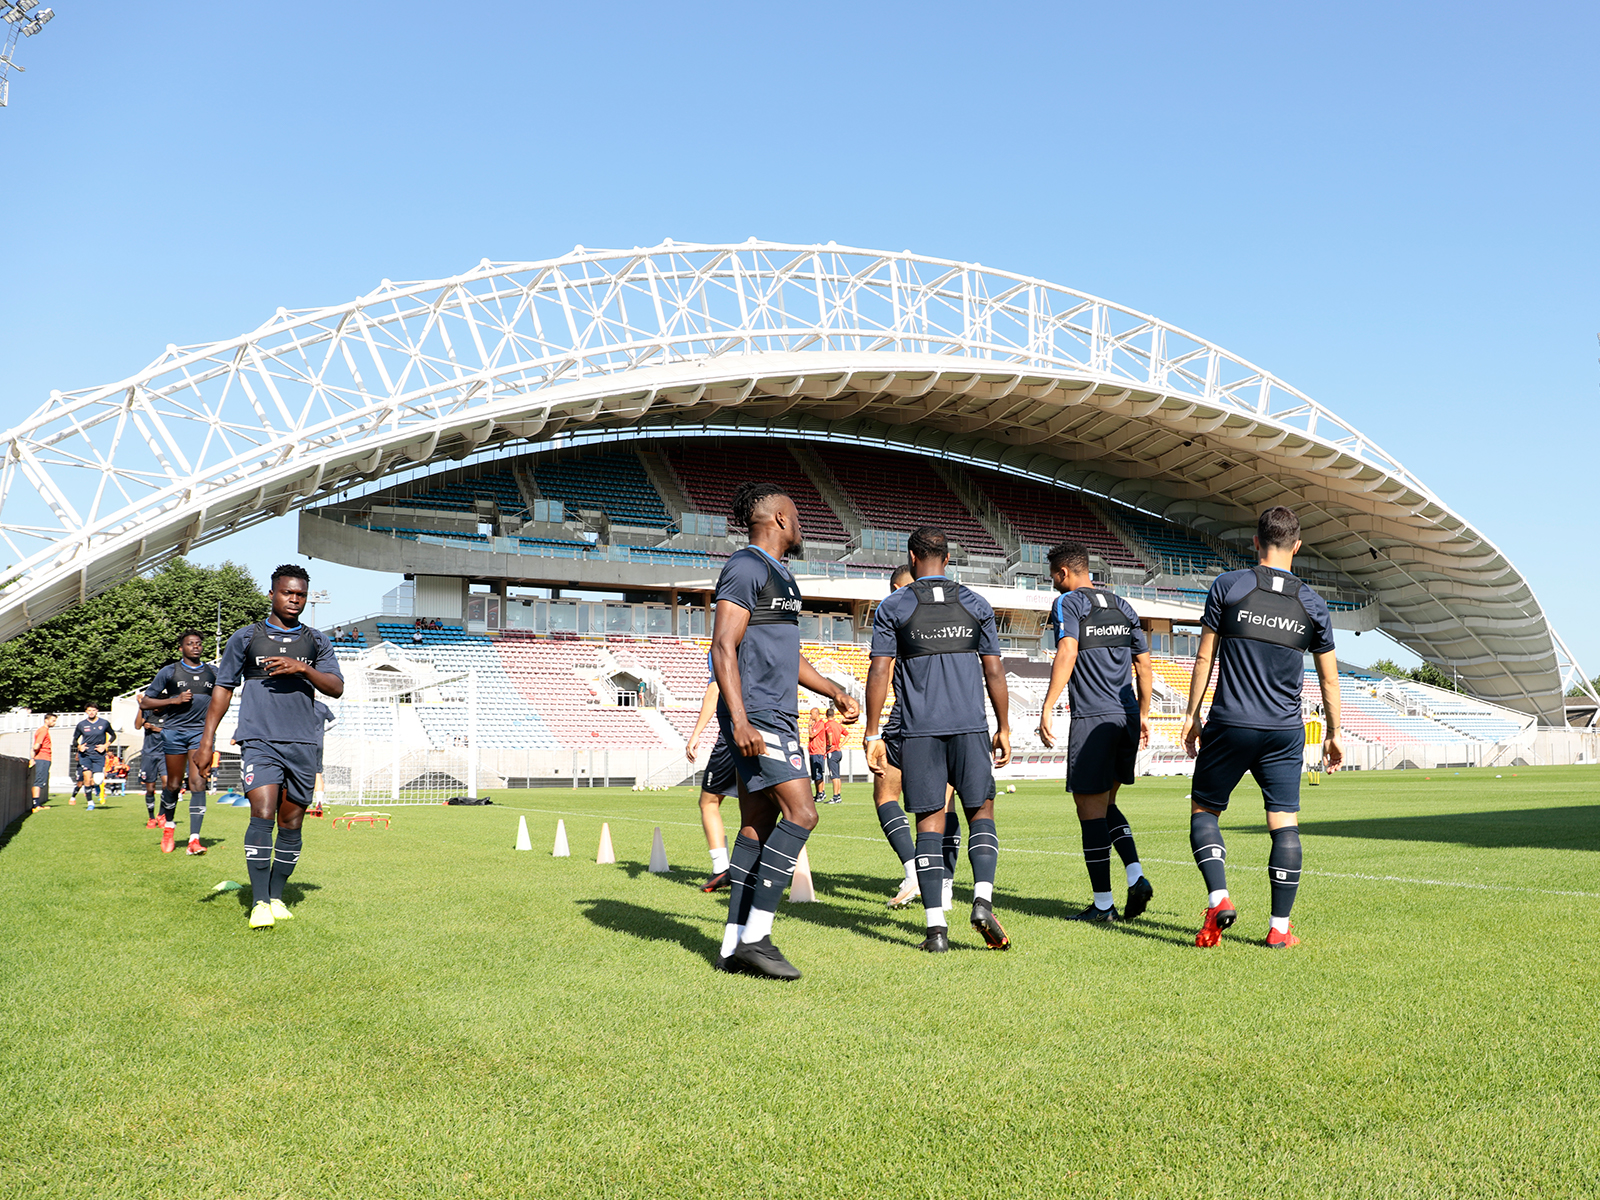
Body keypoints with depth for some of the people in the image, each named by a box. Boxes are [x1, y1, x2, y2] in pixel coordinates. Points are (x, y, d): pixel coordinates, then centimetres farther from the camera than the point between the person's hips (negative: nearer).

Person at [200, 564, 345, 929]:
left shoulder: (316, 641, 12)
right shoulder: (246, 638, 8)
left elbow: (337, 688, 4)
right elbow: (223, 688, 10)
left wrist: (302, 668, -12)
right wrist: (207, 739, 3)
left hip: (303, 744, 3)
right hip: (259, 740, -2)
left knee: (291, 824, 5)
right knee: (262, 816, -16)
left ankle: (277, 896, 18)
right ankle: (259, 902, -12)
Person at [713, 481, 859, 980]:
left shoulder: (779, 575, 22)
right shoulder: (745, 568, -9)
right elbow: (723, 647, -18)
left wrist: (835, 691, 25)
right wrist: (739, 720, -25)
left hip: (778, 716, 10)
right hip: (754, 717, -10)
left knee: (758, 826, 7)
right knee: (801, 813, -16)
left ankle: (734, 945, 10)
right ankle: (754, 936, -13)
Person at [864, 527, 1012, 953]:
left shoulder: (892, 608, 3)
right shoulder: (976, 604, 8)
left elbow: (879, 672, -2)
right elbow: (993, 670, 7)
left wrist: (872, 735, 1)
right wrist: (1003, 728, 13)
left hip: (919, 730, 0)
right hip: (970, 726, 0)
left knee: (930, 822, 3)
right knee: (981, 810, 10)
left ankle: (936, 926, -1)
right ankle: (982, 900, -11)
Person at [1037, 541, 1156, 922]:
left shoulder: (1068, 603, -3)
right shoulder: (1122, 605, 18)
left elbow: (1067, 652, -18)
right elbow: (1144, 664, 18)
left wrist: (1047, 709, -20)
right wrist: (1142, 715, 25)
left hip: (1092, 719, -7)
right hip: (1127, 717, 7)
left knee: (1091, 808, 0)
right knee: (1106, 803, 19)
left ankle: (1103, 905, 3)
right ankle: (1136, 877, 3)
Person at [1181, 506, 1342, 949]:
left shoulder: (1227, 586, -2)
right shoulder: (1312, 604, 5)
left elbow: (1204, 658, 0)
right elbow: (1329, 678, 11)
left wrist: (1193, 714, 8)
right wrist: (1334, 734, 21)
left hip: (1229, 724, -2)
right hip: (1284, 731, 2)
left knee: (1204, 811, 11)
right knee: (1285, 823, 6)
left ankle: (1218, 899, -8)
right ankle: (1280, 928, 7)